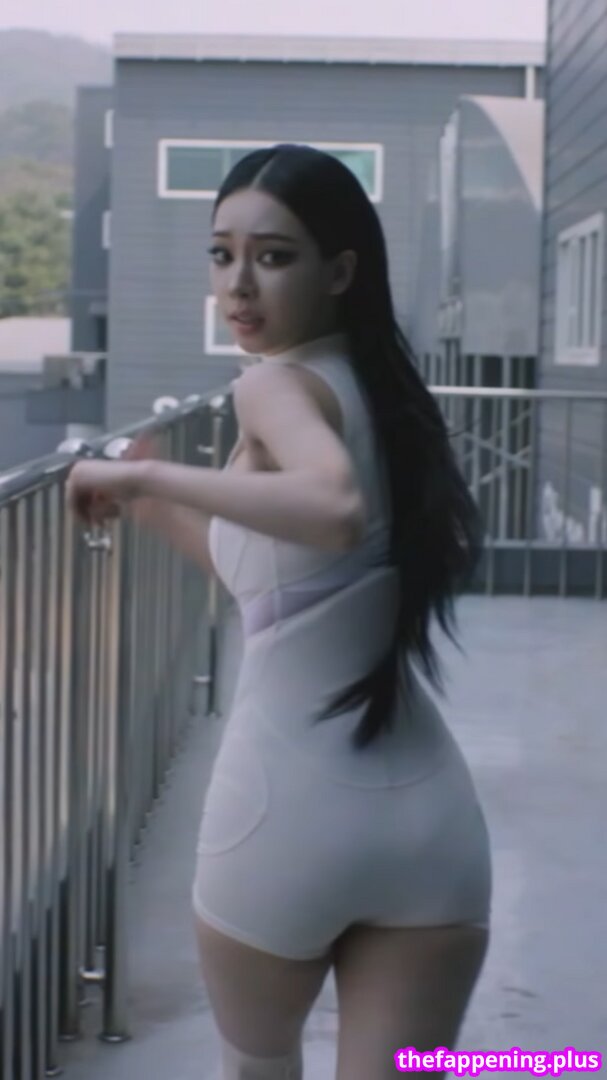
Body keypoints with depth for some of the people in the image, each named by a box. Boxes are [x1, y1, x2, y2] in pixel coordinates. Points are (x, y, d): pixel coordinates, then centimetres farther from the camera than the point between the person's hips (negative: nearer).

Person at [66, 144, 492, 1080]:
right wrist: (158, 505, 27)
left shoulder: (275, 383, -9)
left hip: (286, 809, -6)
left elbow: (335, 509, -32)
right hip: (432, 816, 6)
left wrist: (145, 476, -21)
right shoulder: (382, 387, 15)